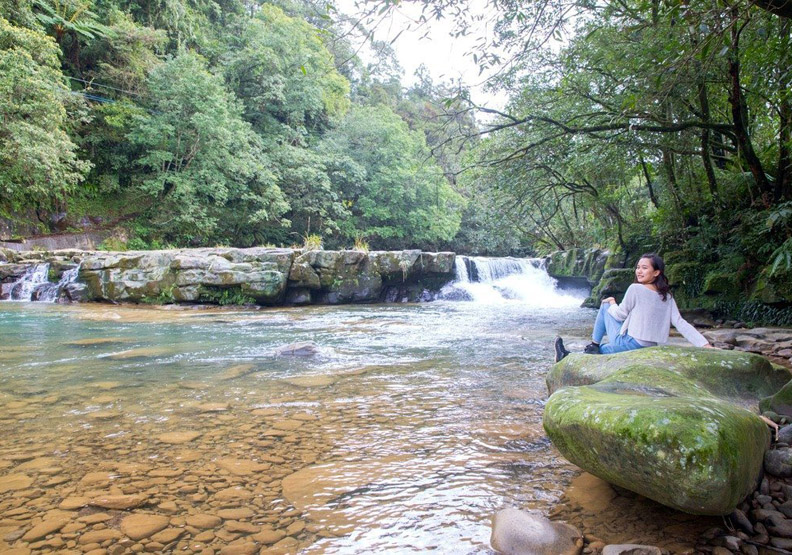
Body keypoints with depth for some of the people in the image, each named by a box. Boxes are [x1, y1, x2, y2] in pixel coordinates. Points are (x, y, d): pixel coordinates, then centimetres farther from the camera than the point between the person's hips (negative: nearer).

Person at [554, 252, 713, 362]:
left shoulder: (635, 289, -12)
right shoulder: (667, 296, 6)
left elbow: (620, 315, -5)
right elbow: (680, 323, -2)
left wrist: (611, 303, 15)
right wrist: (705, 344, -3)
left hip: (628, 344, -7)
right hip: (649, 350, 7)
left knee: (605, 305, 12)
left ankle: (594, 346, 12)